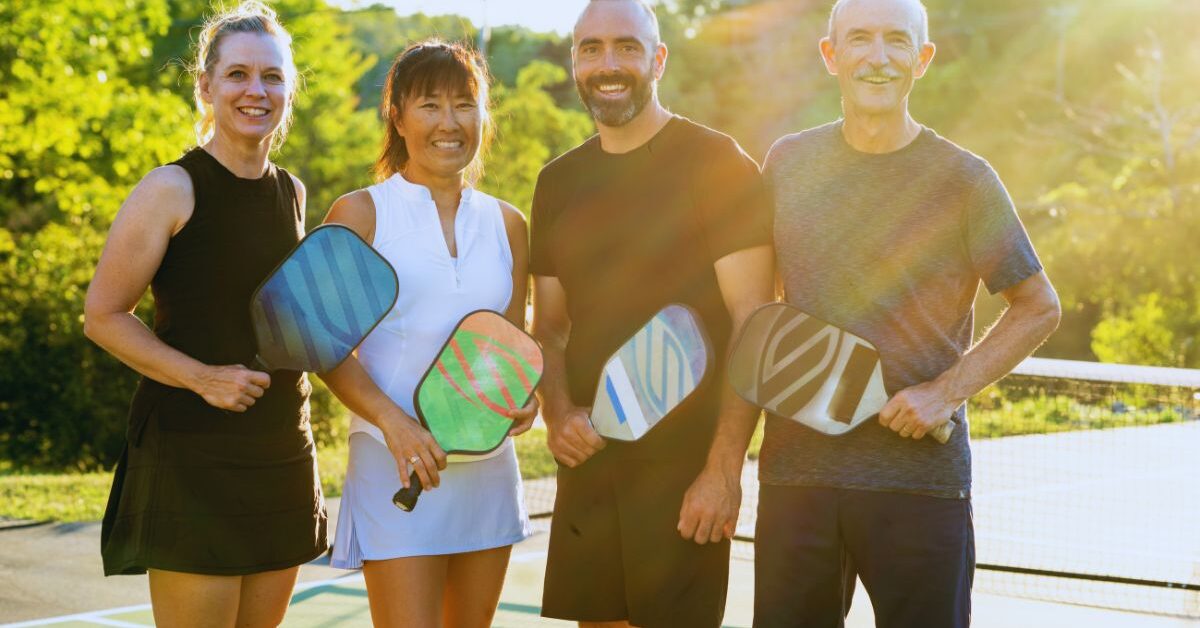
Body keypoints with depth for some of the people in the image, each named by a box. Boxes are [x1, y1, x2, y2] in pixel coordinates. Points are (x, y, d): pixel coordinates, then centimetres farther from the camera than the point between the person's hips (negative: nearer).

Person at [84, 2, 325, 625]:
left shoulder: (291, 194, 12)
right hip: (190, 455, -6)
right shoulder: (172, 190, -8)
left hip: (281, 457, 7)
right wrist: (202, 377, -18)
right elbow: (102, 316, -8)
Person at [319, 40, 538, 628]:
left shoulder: (506, 224, 11)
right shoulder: (360, 214, -1)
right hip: (397, 463, -5)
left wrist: (525, 399, -7)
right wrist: (392, 421, -20)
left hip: (488, 463, 5)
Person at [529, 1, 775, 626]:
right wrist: (558, 410, -5)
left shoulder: (717, 164, -6)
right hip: (588, 458, 5)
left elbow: (751, 322, -10)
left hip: (684, 460, -5)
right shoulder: (559, 182, 11)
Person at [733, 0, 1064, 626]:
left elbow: (1039, 308, 2)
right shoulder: (787, 162, 6)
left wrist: (944, 392, -9)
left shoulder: (964, 179, -3)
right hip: (795, 466, 3)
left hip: (920, 474, -2)